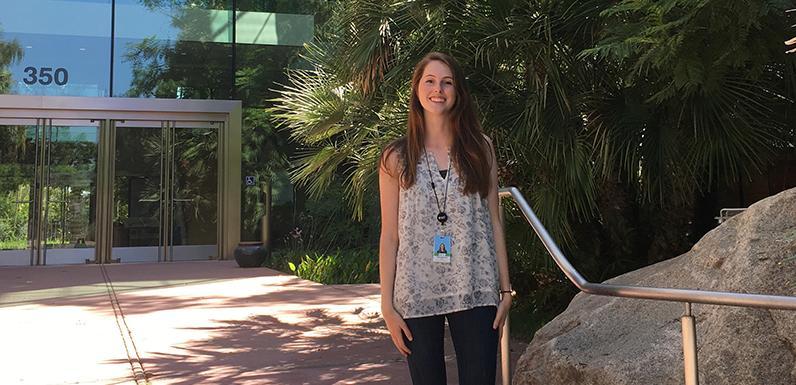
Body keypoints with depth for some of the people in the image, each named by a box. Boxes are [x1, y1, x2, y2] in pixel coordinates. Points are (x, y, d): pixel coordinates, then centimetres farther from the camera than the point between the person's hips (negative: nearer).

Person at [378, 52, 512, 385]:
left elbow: (493, 222, 8)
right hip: (418, 295, 0)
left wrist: (505, 289, 4)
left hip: (475, 293, 1)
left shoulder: (480, 149, 7)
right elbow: (389, 235, 3)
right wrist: (387, 305, -2)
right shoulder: (397, 158, 3)